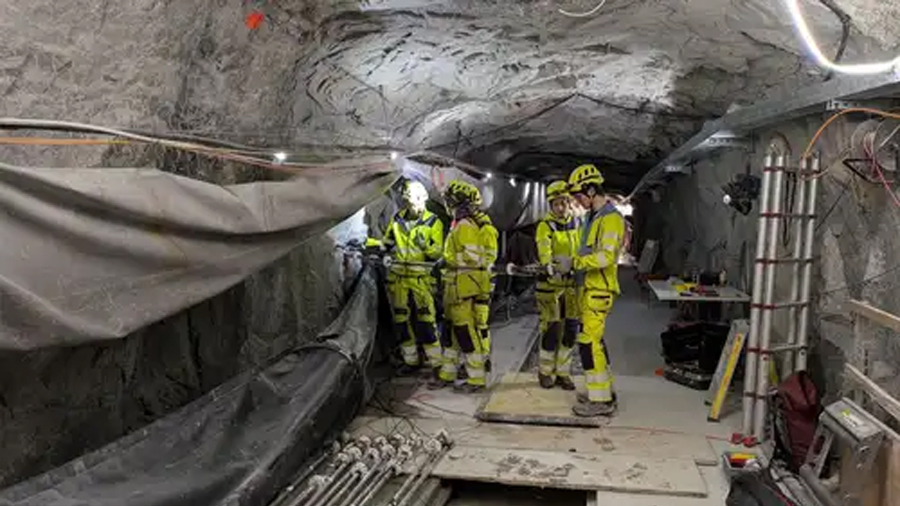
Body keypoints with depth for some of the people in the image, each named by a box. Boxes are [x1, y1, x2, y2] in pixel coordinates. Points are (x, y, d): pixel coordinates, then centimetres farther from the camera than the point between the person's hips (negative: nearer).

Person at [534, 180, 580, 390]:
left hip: (573, 284, 5)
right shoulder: (545, 226, -5)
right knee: (552, 329, -3)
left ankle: (563, 372, 20)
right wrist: (549, 265, -41)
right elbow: (544, 249, -23)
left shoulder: (577, 224, 11)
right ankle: (546, 371, 15)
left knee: (571, 330, 6)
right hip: (551, 284, -4)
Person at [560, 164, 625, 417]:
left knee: (589, 342, -10)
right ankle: (603, 390, 27)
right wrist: (570, 265, 7)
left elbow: (606, 256, -24)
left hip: (599, 290, -10)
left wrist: (574, 262, -23)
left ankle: (601, 400, -3)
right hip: (588, 288, 10)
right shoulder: (592, 217, 17)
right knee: (594, 340, 16)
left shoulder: (611, 218, -14)